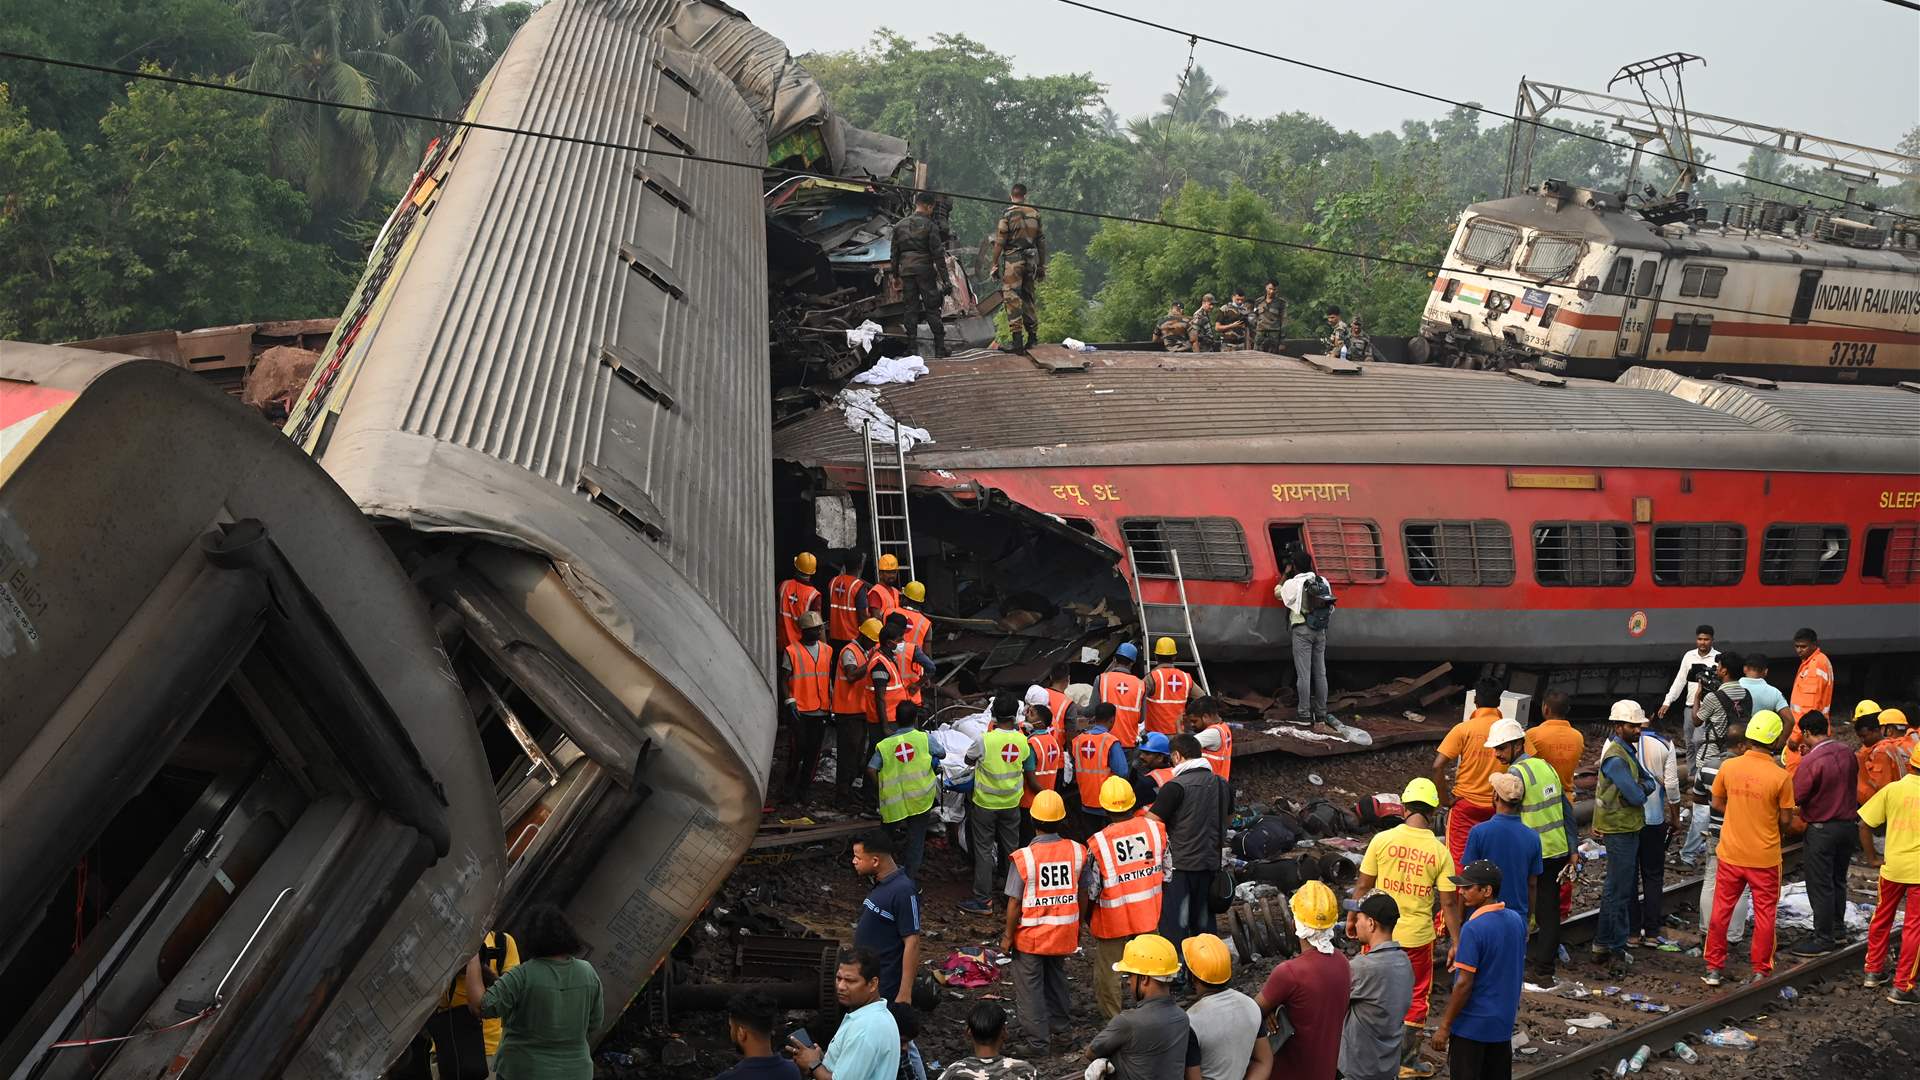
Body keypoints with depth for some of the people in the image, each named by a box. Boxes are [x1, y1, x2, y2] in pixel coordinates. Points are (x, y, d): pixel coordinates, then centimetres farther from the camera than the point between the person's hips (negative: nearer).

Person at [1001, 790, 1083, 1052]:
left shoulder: (1023, 858, -21)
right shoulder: (1077, 852, -10)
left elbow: (1015, 902, -16)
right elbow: (1082, 894, 1)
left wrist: (1008, 935, -3)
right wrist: (1078, 927, 16)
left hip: (1031, 935, -4)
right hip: (1064, 932, 4)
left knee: (1030, 985, 12)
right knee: (1057, 978, 25)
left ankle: (1039, 1038, 20)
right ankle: (1060, 1027, 38)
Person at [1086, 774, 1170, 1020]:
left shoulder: (1098, 843, -21)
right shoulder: (1154, 828, -11)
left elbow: (1091, 891, -12)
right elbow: (1166, 872, 1)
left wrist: (1087, 917, 7)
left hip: (1113, 920, -4)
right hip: (1148, 915, 4)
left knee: (1108, 972, 14)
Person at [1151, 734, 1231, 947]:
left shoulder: (1175, 787, -16)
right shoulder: (1220, 783, 5)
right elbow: (1229, 817, 22)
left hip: (1181, 865, -6)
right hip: (1211, 863, 6)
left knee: (1173, 926, -2)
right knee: (1204, 922, 17)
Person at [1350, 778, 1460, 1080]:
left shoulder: (1382, 839, -12)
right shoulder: (1440, 852, -11)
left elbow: (1363, 885, -6)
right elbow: (1448, 903, -9)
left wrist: (1353, 918, 10)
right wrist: (1457, 943, -1)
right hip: (1417, 935, -1)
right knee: (1415, 997, 15)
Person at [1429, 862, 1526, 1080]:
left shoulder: (1474, 929, -22)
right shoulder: (1516, 920, 2)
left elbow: (1464, 984, -21)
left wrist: (1444, 1026, -14)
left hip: (1472, 1025, -7)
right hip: (1504, 1022, 7)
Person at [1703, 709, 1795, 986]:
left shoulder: (1728, 767, -9)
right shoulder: (1780, 776, -16)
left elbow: (1717, 803, 4)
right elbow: (1786, 819, -8)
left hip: (1731, 854, 2)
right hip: (1765, 857, -2)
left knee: (1721, 910, 13)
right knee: (1764, 914, 11)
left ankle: (1714, 968, 18)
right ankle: (1761, 971, 17)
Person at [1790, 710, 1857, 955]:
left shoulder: (1811, 761, -21)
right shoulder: (1846, 753, 0)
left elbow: (1795, 797, -17)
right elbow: (1852, 785, 12)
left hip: (1822, 829, -7)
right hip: (1847, 824, 7)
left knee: (1820, 886, 2)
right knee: (1838, 881, 19)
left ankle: (1823, 939, 7)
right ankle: (1838, 932, 28)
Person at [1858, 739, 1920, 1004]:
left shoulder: (1892, 789, -3)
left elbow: (1864, 825, -5)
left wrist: (1872, 858, 5)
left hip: (1892, 865, 2)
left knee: (1882, 918, 21)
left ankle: (1874, 971, 31)